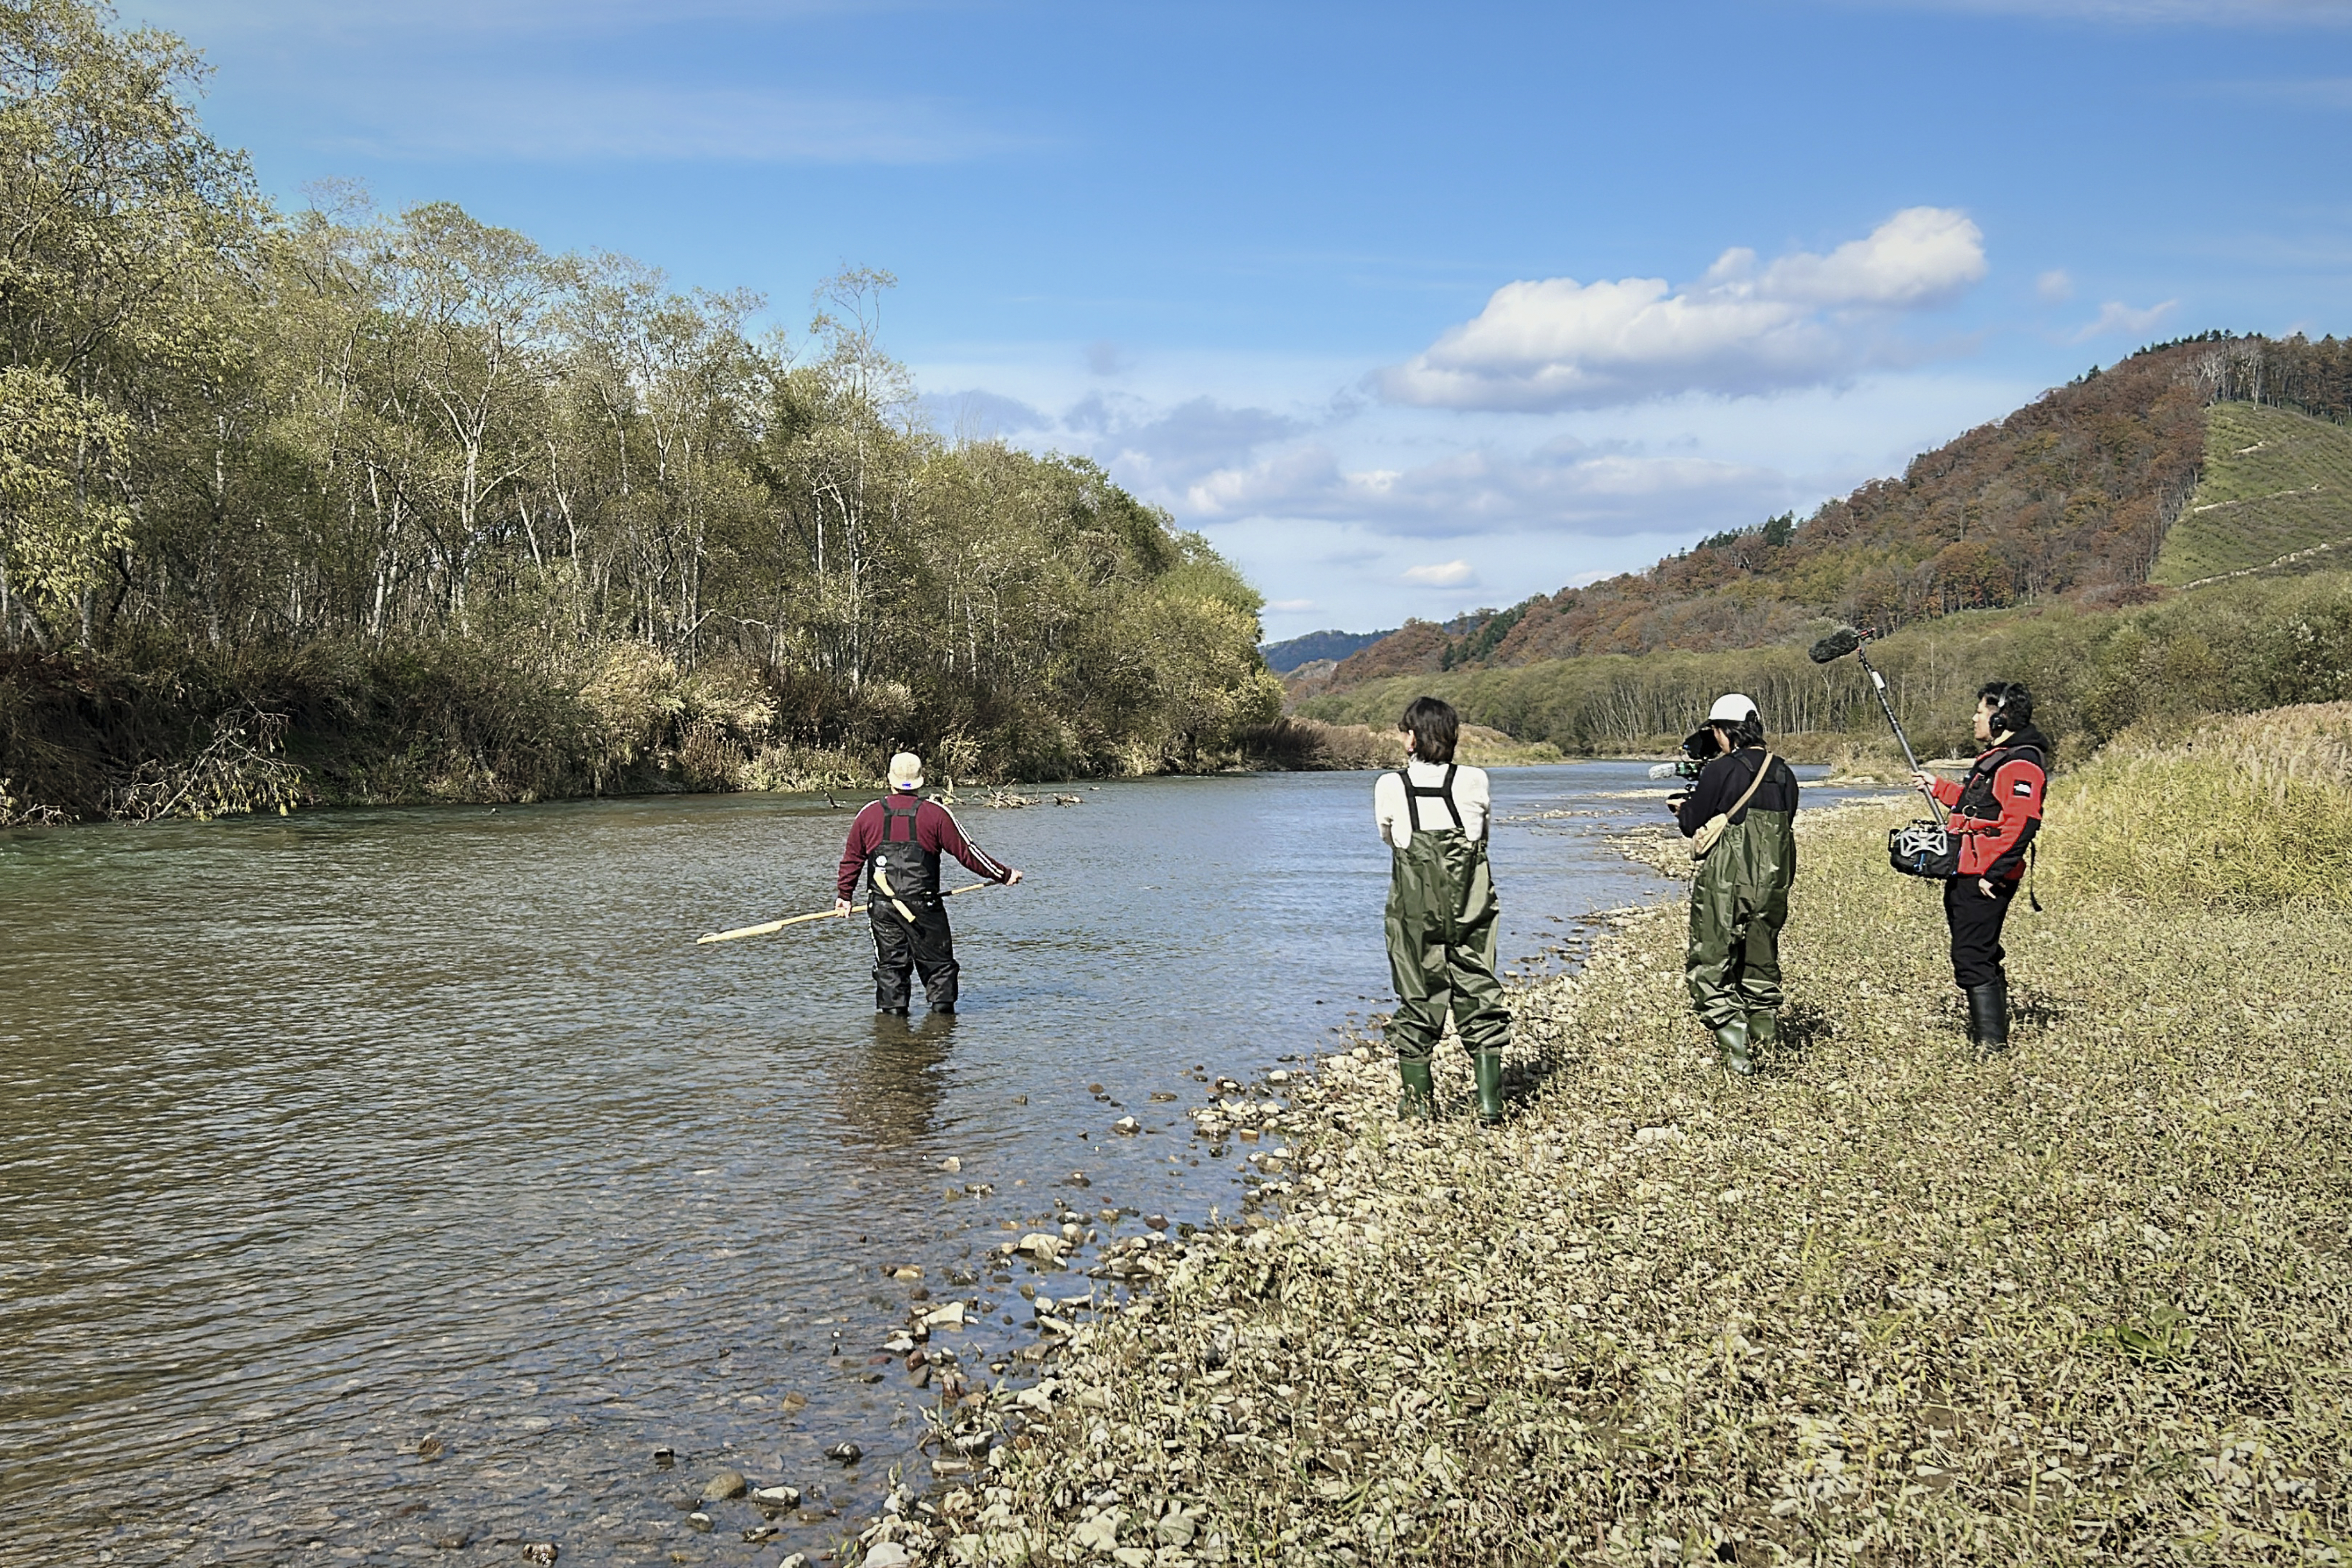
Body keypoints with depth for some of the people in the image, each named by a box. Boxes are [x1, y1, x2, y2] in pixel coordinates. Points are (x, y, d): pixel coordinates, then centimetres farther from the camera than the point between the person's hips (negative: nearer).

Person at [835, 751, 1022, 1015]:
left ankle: (892, 1009, 8)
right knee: (939, 963, 8)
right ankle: (943, 1006, 6)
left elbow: (852, 858, 11)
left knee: (890, 964, 11)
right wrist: (1005, 875, 8)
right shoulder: (935, 813, -5)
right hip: (923, 904, -2)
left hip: (881, 905, 3)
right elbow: (967, 852, -2)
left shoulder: (869, 813, 4)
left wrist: (843, 895, 25)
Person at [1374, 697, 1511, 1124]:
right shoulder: (1474, 782, -5)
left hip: (1414, 915, -1)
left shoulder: (1390, 787, -8)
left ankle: (1419, 1101, 15)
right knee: (1480, 998, 8)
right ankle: (1489, 1102, 6)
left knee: (1417, 1001, 9)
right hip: (1471, 912, 1)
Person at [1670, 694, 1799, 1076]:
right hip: (1773, 886, 6)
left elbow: (1692, 825, -5)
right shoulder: (1784, 773, 8)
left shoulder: (1721, 770, -11)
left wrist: (1684, 807, 19)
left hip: (1724, 886, -6)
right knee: (1761, 968, 19)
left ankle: (1735, 1048, -11)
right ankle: (1765, 1035, 24)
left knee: (1711, 969, 1)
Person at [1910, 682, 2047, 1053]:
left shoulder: (2021, 764, -16)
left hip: (1984, 881, -11)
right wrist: (1938, 786, 36)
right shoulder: (1998, 757, 19)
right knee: (1980, 955, 17)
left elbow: (2021, 824, -25)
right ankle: (1990, 1032, 26)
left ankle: (1991, 1043, -9)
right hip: (1969, 876, 11)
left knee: (1971, 958, -11)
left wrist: (1993, 872, -25)